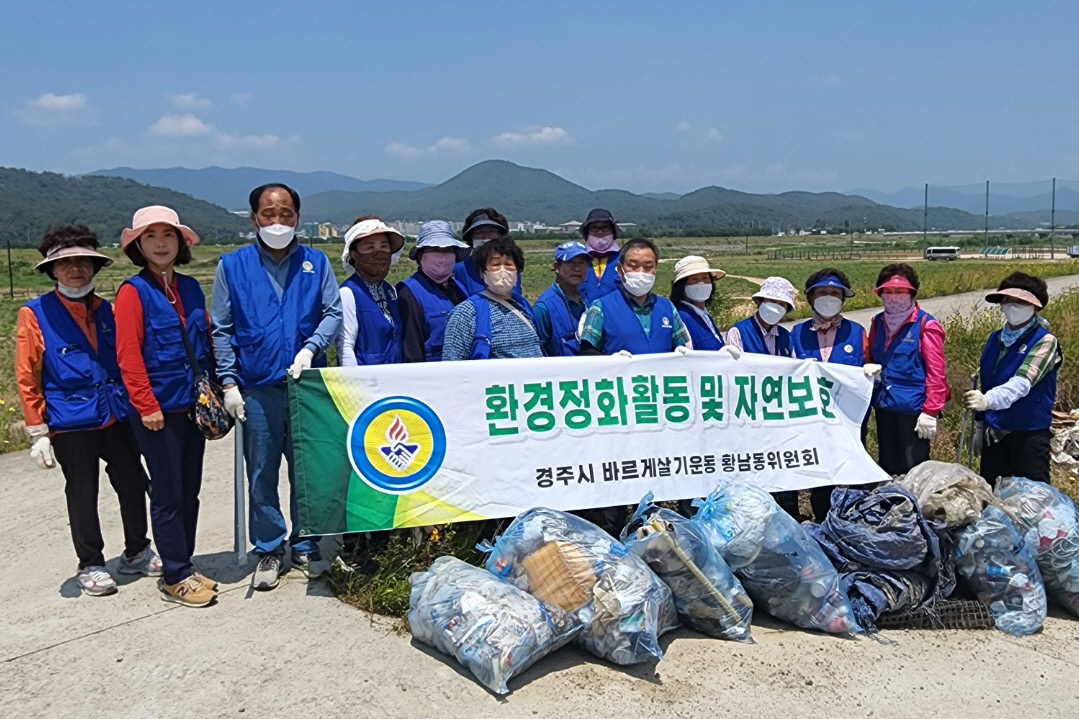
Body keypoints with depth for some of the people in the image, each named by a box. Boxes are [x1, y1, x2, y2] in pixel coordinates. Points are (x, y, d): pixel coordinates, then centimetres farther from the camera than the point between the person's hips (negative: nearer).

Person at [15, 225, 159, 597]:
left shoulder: (107, 311, 8)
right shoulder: (36, 314, -4)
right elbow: (27, 378, -4)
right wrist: (38, 432, -7)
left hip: (117, 417, 4)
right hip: (71, 423, -4)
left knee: (133, 484, 10)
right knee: (82, 494, 7)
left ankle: (136, 552, 30)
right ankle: (90, 566, 23)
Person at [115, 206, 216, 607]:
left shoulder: (191, 288, 11)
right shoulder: (133, 292, -8)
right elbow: (128, 355, -13)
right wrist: (147, 405, -16)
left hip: (194, 405, 6)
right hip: (159, 410, -6)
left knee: (190, 491, 13)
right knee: (168, 494, 2)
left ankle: (184, 565, 26)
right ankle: (175, 578, 12)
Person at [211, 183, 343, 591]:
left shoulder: (316, 263, 8)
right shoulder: (233, 266, 6)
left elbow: (333, 313, 3)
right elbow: (222, 330, 5)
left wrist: (311, 347, -15)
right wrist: (228, 382, -2)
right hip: (257, 389, -1)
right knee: (261, 475, 6)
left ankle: (305, 547, 23)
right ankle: (269, 551, 21)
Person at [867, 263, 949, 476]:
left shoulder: (926, 325, -9)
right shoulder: (878, 323, 10)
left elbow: (936, 373, -11)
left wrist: (930, 411, -14)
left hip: (913, 408, -6)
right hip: (884, 407, 6)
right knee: (887, 467, 16)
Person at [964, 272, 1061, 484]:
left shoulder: (1044, 341, -10)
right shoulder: (995, 339, 9)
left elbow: (1023, 383, -25)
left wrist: (988, 400, -42)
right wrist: (980, 426, 19)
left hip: (1029, 435, -6)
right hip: (994, 433, 6)